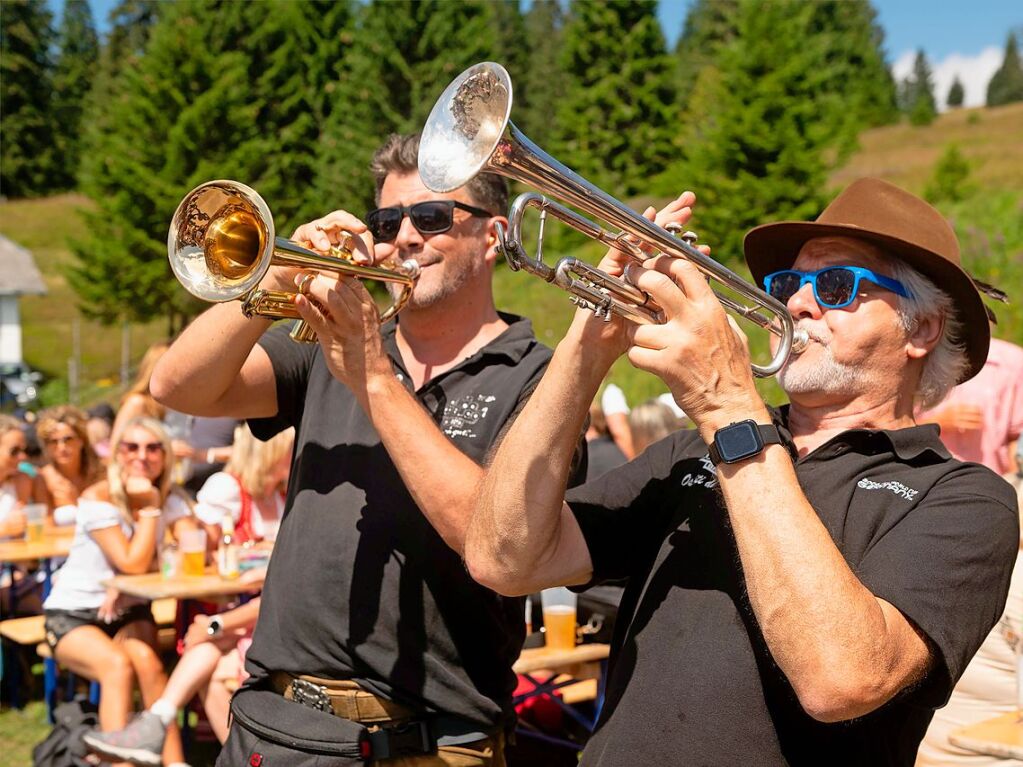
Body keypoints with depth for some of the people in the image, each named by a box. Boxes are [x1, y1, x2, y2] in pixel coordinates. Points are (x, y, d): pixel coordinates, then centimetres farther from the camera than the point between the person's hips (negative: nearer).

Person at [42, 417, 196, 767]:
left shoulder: (170, 499, 0)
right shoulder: (98, 498, -15)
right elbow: (133, 563, -23)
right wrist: (150, 507, -21)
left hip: (129, 612, 3)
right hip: (72, 615, -3)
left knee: (145, 659, -28)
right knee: (117, 664, -32)